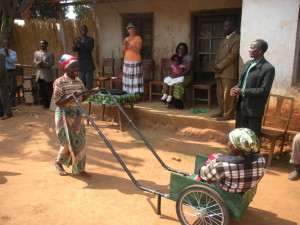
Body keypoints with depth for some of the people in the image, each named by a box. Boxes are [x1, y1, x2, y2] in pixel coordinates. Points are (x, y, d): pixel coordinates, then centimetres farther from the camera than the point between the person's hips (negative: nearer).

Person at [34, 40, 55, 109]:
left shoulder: (50, 53, 2)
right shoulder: (36, 53, 16)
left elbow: (52, 63, -7)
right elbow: (34, 62, 7)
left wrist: (43, 63, -18)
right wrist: (38, 63, -15)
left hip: (47, 75, -4)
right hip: (39, 74, 4)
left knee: (49, 91, -3)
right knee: (42, 91, 7)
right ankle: (45, 104, 17)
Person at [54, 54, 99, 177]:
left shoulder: (79, 81, 4)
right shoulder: (59, 82, -15)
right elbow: (57, 102, -18)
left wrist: (91, 92, -6)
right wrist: (71, 96, -31)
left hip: (77, 115, 6)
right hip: (64, 115, -6)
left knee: (79, 141, 6)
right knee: (68, 142, 0)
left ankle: (79, 168, 19)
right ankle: (59, 162, 27)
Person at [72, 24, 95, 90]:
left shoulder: (90, 39, 1)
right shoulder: (76, 39, 10)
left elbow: (90, 49, -14)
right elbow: (73, 49, -4)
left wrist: (81, 44, -31)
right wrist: (77, 45, -28)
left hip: (88, 64, -3)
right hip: (80, 64, 3)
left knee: (89, 83, -6)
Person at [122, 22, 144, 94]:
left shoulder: (138, 38, -5)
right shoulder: (126, 39, 12)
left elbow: (138, 50, -17)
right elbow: (123, 51, 5)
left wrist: (129, 45, -27)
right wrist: (124, 45, -15)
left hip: (135, 62, -6)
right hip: (127, 62, 6)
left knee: (135, 79, -6)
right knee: (128, 79, 5)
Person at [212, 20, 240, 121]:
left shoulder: (237, 38, -5)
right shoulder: (223, 40, 22)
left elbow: (233, 55, -14)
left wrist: (220, 66, -13)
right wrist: (216, 65, 1)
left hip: (229, 71, -8)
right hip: (220, 71, 8)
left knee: (228, 94, -6)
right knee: (220, 93, 11)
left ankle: (228, 114, 1)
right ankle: (221, 111, 21)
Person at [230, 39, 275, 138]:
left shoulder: (268, 68, -14)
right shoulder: (248, 63, 11)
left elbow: (264, 90, -18)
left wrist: (243, 92, -20)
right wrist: (237, 88, -2)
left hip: (254, 108, -7)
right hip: (241, 105, 8)